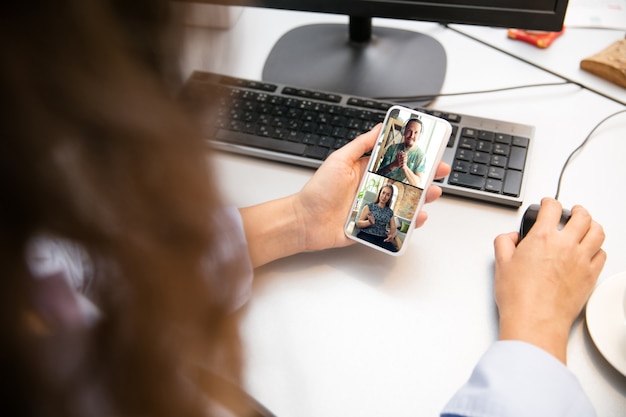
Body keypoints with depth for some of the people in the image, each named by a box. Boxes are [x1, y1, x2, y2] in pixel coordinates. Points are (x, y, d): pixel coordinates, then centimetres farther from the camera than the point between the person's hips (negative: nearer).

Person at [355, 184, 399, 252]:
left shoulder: (390, 212, 20)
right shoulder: (369, 206, 10)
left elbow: (394, 228, 15)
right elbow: (358, 223, 3)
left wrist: (392, 235, -10)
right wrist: (370, 222, -18)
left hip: (382, 238, 4)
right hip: (366, 235, -3)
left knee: (393, 251, -31)